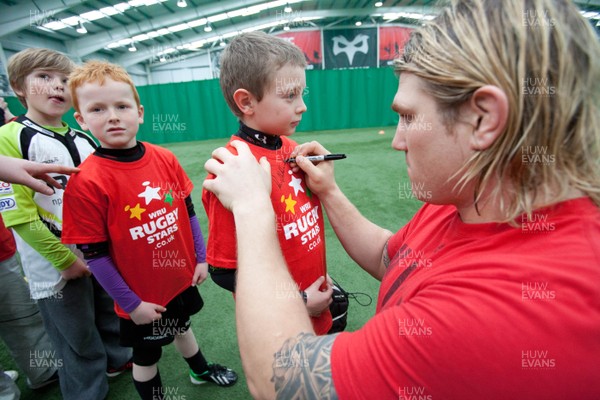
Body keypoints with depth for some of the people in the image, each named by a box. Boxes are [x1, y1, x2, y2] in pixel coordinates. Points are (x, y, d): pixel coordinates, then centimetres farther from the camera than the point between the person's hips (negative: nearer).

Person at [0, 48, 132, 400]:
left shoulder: (84, 140, 6)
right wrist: (66, 259, -14)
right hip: (57, 265, -5)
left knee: (110, 313, 22)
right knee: (77, 338, 11)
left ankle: (117, 359, 48)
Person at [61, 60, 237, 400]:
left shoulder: (165, 159, -10)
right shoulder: (86, 182, -21)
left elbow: (188, 212, 1)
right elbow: (95, 254, -16)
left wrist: (201, 258, 2)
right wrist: (131, 303, -12)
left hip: (182, 277, 5)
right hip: (141, 295, -4)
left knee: (182, 325, 31)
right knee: (146, 356, 20)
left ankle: (201, 370, 58)